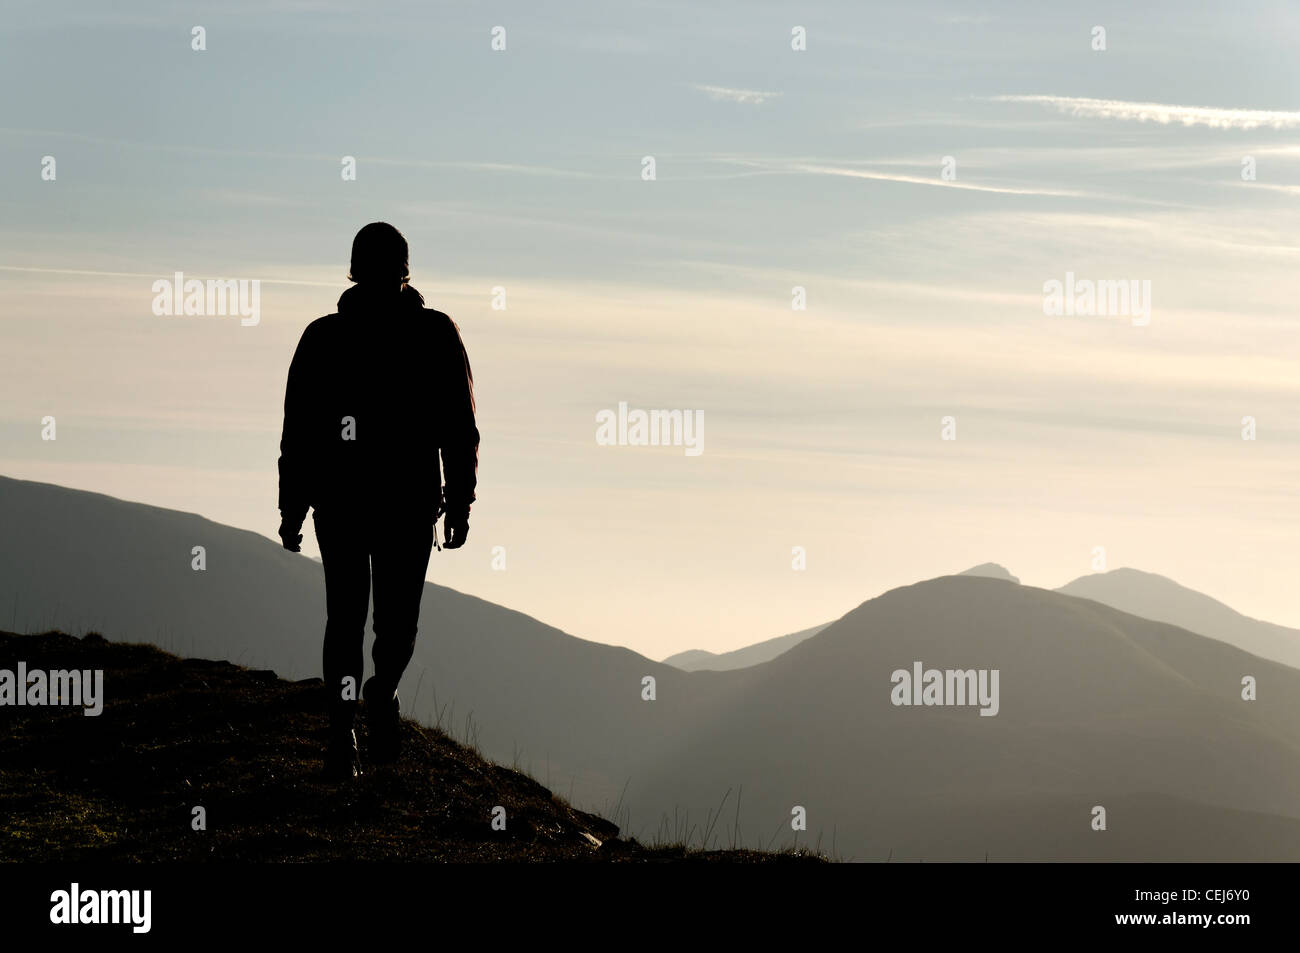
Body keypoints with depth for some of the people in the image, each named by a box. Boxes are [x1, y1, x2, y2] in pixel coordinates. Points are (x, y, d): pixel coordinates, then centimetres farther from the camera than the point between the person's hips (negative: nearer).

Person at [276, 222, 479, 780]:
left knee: (345, 618, 10)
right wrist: (460, 502, 4)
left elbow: (297, 434, 2)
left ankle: (341, 737, -3)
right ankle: (383, 691, -16)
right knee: (398, 613, 13)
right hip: (411, 502, -1)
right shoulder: (436, 333, 0)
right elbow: (460, 430, -2)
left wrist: (292, 510, 7)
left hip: (338, 501, 1)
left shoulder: (322, 337, 1)